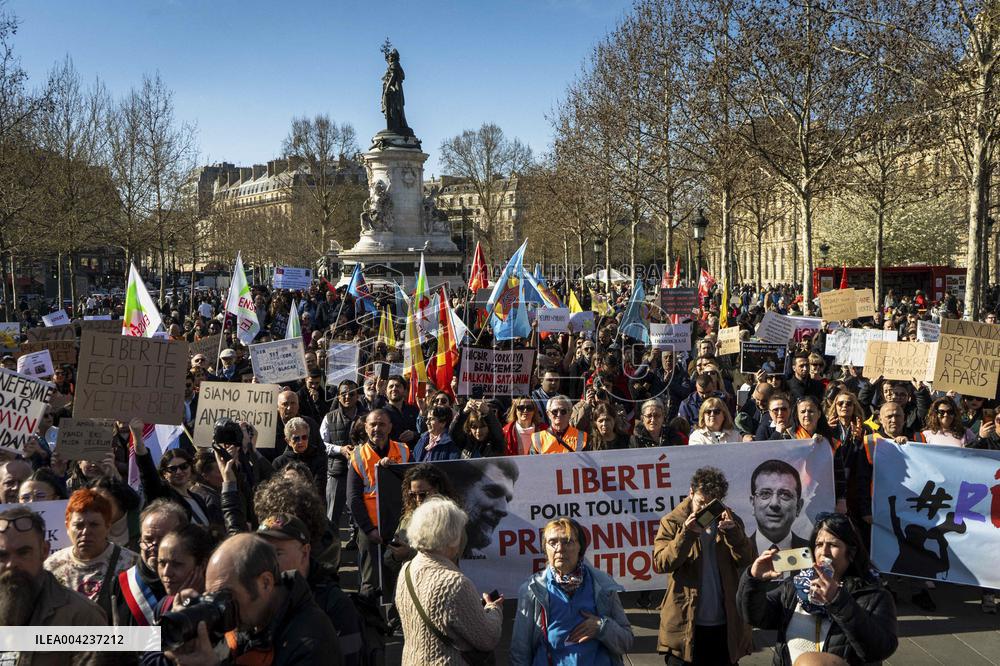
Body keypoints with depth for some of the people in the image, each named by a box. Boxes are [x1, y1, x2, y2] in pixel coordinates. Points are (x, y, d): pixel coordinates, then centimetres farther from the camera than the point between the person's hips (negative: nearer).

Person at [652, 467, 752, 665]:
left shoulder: (730, 521, 6)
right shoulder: (672, 522, -2)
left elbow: (746, 560, -3)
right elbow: (661, 564, -13)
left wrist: (733, 532, -20)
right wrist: (686, 533, -24)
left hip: (725, 624, 3)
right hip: (684, 624, -2)